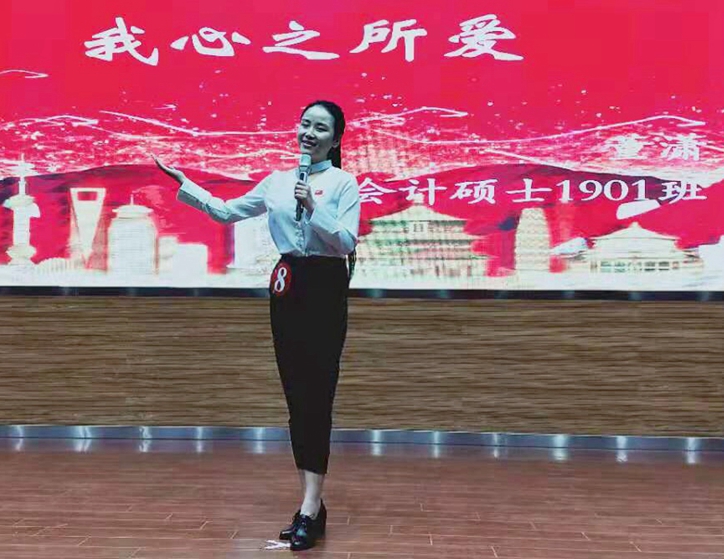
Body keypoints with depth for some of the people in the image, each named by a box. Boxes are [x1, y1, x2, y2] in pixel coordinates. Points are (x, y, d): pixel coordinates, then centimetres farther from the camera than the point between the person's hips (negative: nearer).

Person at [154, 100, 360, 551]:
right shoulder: (277, 181, 12)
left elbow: (347, 240, -11)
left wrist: (313, 208, -20)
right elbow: (227, 212, 18)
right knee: (295, 395, 6)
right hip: (287, 285, 5)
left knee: (317, 396, -9)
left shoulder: (344, 182, -2)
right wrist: (184, 184, 17)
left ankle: (310, 508, -8)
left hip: (325, 288, -5)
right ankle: (313, 504, 14)